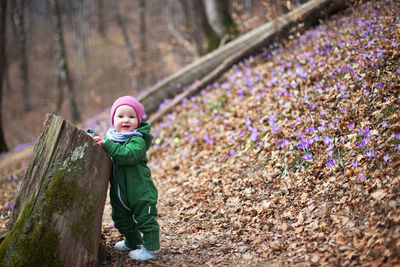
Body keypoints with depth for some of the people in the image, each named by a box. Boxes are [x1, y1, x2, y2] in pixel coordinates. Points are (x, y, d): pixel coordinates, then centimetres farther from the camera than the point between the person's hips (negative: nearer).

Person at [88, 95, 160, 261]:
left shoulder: (138, 140, -17)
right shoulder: (110, 137, 6)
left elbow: (129, 155, -33)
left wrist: (106, 145, -36)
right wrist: (93, 137, -4)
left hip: (140, 192, -8)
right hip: (119, 193, 8)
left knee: (145, 220, -1)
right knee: (122, 220, 21)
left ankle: (151, 248, 12)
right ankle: (133, 242, 41)